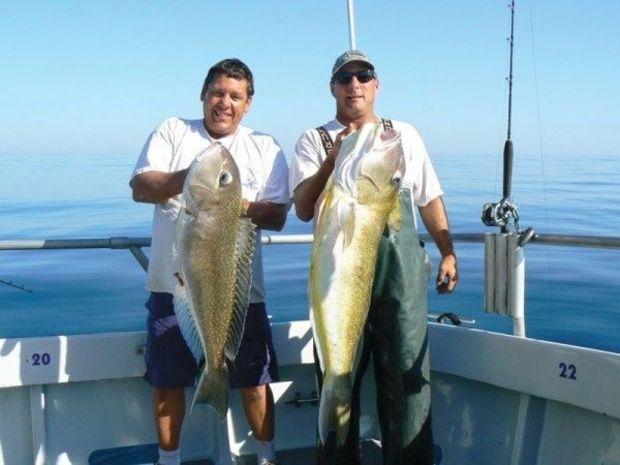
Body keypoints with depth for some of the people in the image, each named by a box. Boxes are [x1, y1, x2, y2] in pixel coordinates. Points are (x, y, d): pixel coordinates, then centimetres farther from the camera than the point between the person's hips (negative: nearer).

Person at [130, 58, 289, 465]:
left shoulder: (266, 148, 9)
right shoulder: (172, 132, 7)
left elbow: (277, 217, 1)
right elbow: (139, 188, -5)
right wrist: (189, 176, -23)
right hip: (174, 283, 0)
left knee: (254, 379, 7)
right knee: (167, 381, 9)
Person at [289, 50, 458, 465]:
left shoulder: (404, 134, 17)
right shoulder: (315, 141, 10)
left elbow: (430, 198, 17)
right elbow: (304, 209, -2)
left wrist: (448, 254, 8)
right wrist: (334, 158, -14)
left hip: (400, 262, 1)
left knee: (407, 370, 0)